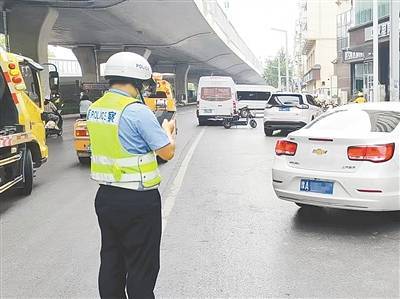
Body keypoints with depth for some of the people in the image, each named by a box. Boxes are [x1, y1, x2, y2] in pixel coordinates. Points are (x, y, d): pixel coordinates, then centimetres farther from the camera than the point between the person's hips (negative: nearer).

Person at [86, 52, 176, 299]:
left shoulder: (95, 109, 5)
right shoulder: (137, 111, -19)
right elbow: (167, 152, -14)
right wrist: (168, 130, 6)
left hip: (105, 196, 8)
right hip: (138, 201, -7)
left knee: (111, 260, 18)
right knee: (142, 268, 5)